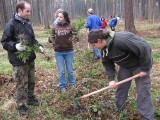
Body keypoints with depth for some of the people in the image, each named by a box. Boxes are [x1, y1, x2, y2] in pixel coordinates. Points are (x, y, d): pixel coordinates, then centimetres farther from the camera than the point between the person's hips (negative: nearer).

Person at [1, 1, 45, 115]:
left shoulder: (27, 23, 7)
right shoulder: (12, 24, -15)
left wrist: (39, 46, 3)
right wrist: (15, 46, -30)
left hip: (30, 59, 7)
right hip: (19, 61, -7)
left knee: (31, 81, 19)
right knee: (22, 84, 3)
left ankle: (30, 98, 39)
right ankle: (21, 105, 19)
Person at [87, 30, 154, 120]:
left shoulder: (121, 40, -38)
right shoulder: (105, 48, -10)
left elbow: (144, 48, -37)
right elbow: (107, 63, 1)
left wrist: (144, 68, -27)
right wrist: (111, 79, -14)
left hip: (139, 65, -8)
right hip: (125, 66, 8)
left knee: (143, 91, -6)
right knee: (121, 87, 13)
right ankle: (119, 110, 31)